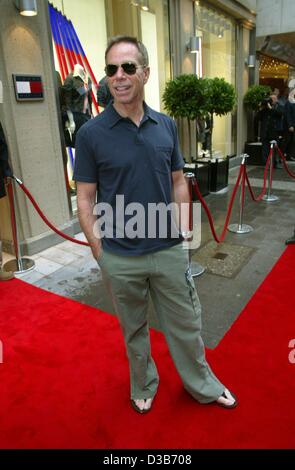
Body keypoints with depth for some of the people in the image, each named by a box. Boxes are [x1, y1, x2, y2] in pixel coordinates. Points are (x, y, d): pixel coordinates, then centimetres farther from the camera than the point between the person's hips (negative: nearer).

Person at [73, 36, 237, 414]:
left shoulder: (167, 125, 2)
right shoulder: (91, 133, -9)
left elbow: (178, 182, 10)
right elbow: (85, 200, -5)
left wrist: (184, 231, 5)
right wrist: (99, 254, -6)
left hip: (170, 251, 3)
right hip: (120, 258, -2)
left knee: (186, 324, 18)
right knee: (134, 329, 19)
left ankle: (204, 386, 44)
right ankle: (143, 386, 46)